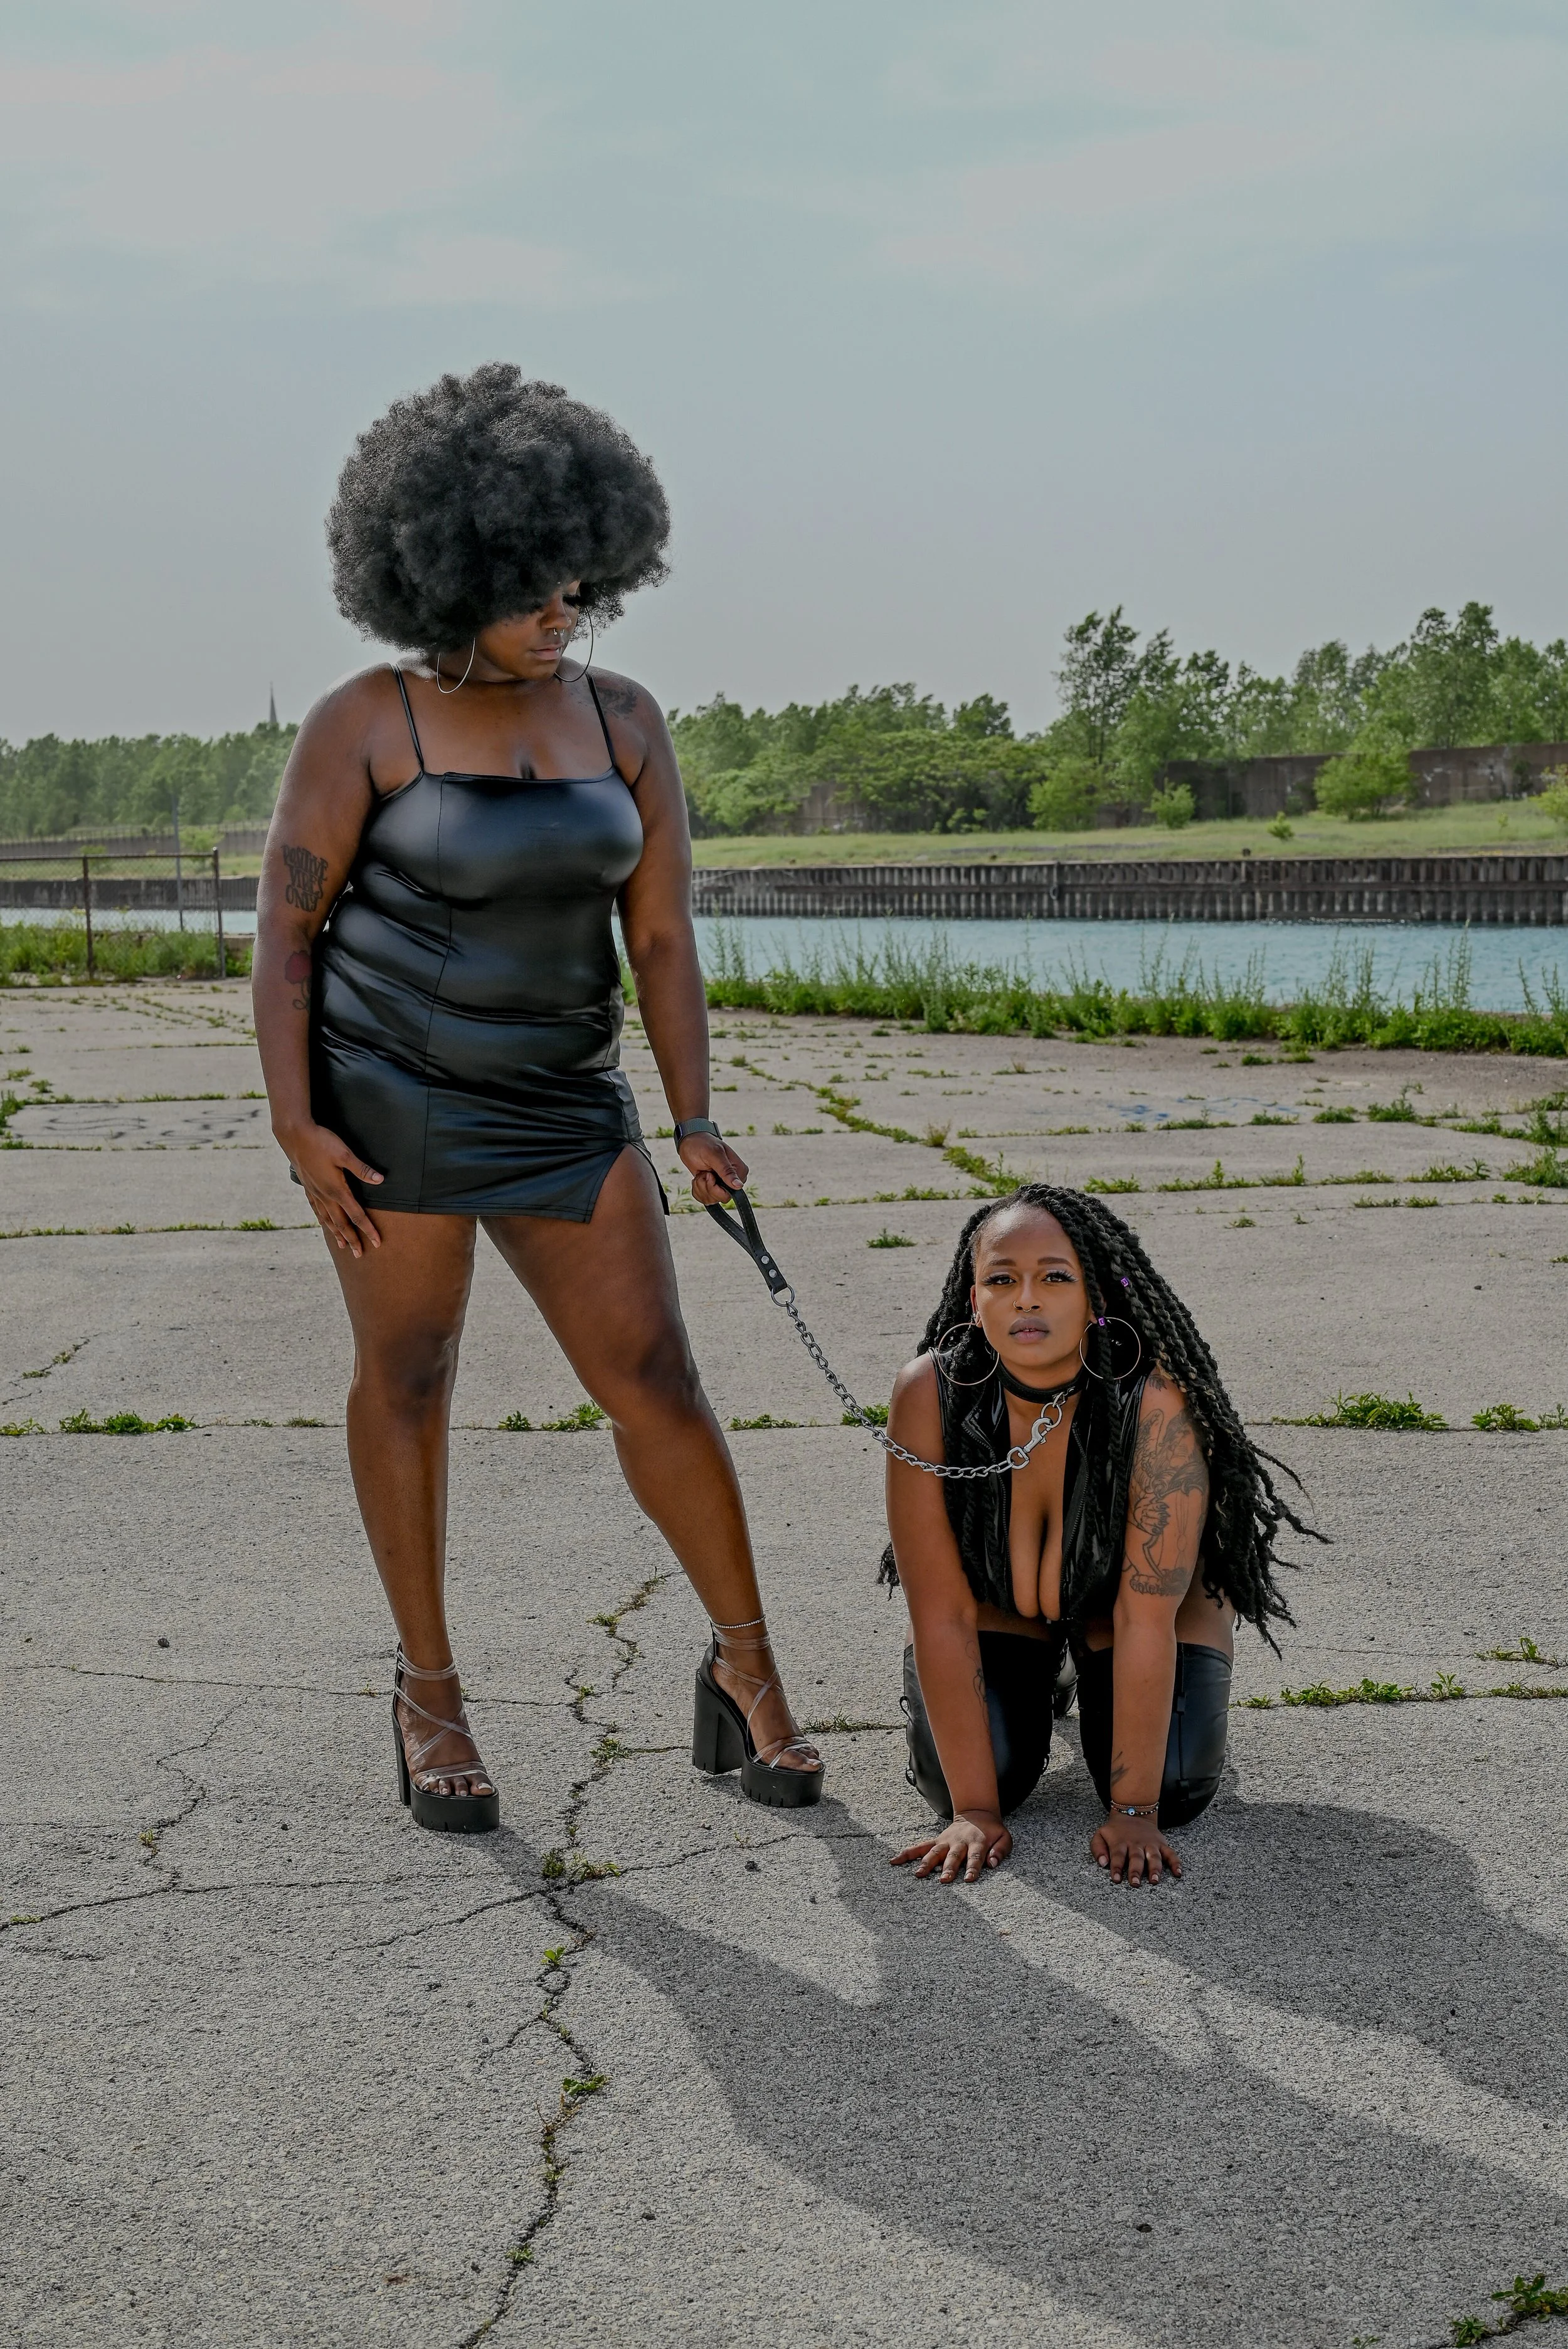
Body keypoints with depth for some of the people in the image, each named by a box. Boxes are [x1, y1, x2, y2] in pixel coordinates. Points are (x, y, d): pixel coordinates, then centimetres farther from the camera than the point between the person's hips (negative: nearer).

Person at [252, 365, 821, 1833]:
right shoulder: (365, 724, -8)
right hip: (390, 1094, -3)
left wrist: (693, 1122, -4)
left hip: (558, 1103, 3)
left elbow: (662, 934, 3)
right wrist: (295, 1125, -14)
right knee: (406, 1377, 6)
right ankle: (428, 1689, 22)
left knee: (654, 1381, -1)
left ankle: (746, 1665, 15)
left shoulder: (622, 722, 3)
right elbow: (285, 925, -7)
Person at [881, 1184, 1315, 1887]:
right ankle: (1043, 1684, 18)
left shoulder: (1155, 1402, -36)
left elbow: (1146, 1619, -32)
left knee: (1174, 1789, -19)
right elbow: (944, 1617, -28)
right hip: (995, 1607, 1)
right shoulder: (929, 1395, -31)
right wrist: (974, 1811, -29)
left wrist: (1132, 1811, -31)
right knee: (953, 1779, -18)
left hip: (1134, 1602, -1)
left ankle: (1097, 1683, 17)